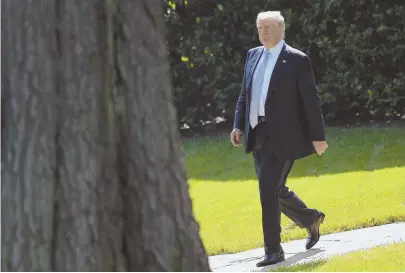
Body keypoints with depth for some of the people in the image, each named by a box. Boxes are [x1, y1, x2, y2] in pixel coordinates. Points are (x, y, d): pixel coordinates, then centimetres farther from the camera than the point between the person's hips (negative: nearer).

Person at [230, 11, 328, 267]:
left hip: (282, 136, -7)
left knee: (269, 190, -12)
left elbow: (311, 100, -7)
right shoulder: (253, 55, 11)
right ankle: (311, 219, 39)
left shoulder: (297, 60, -7)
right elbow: (245, 94, 16)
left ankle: (273, 250, -4)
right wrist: (238, 125, 6)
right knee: (274, 190, 15)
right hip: (258, 134, 7)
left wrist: (318, 137, -8)